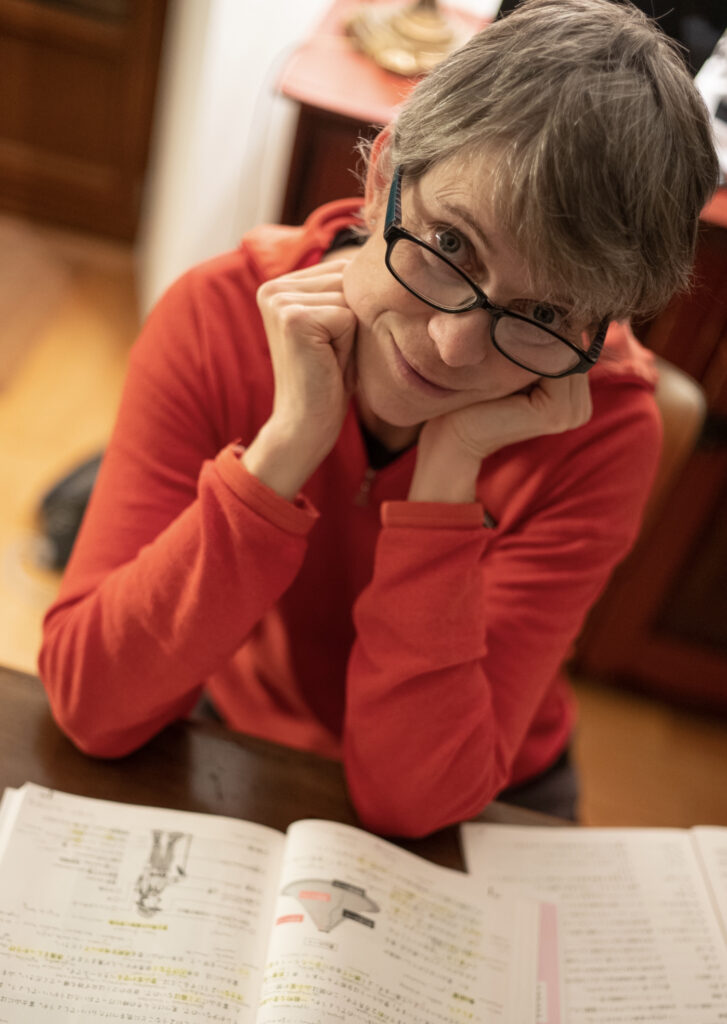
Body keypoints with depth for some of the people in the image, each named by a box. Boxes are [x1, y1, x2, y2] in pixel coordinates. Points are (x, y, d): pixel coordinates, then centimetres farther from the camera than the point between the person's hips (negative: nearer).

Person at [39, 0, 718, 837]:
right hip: (228, 748, 1)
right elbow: (90, 705, -24)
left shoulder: (601, 431, -21)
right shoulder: (221, 314, -19)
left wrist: (448, 472, -32)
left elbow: (410, 798, -25)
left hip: (473, 809, 0)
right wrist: (291, 442, -33)